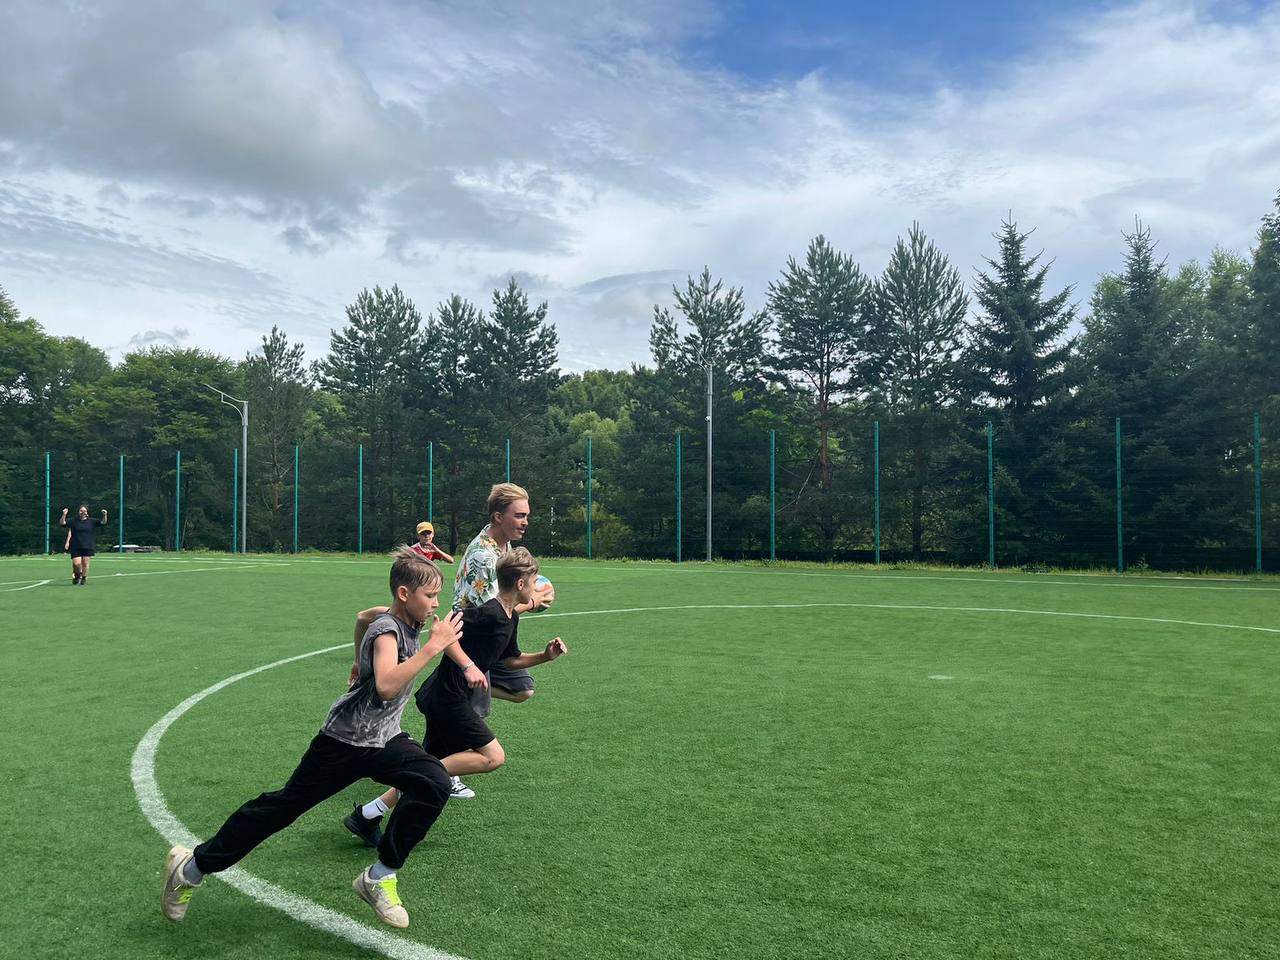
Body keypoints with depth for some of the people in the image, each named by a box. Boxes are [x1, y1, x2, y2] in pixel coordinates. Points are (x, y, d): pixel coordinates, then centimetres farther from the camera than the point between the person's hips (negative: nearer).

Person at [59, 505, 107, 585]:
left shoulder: (91, 522, 5)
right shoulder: (73, 522, 4)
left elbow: (103, 523, 4)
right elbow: (61, 523, -2)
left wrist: (104, 515, -14)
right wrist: (64, 515, -17)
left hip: (88, 547, 1)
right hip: (76, 547, -1)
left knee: (85, 563, 2)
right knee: (76, 564, -7)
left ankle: (84, 579, 19)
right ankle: (77, 575, 23)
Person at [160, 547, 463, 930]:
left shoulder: (407, 623, 3)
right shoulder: (386, 630, -23)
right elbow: (386, 685, -42)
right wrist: (433, 646, -40)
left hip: (383, 740, 7)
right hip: (343, 741, -7)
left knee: (436, 784, -18)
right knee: (284, 805, 6)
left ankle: (379, 877, -6)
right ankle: (192, 866, 28)